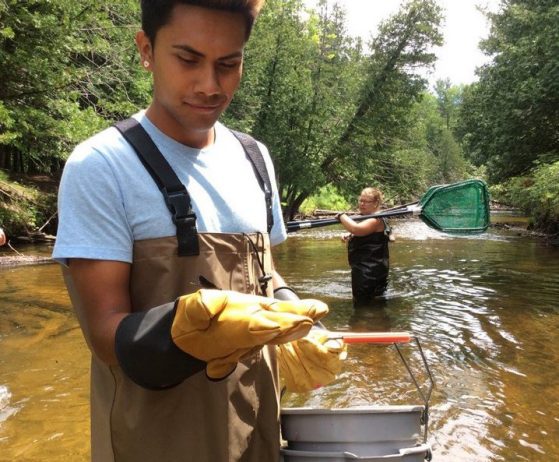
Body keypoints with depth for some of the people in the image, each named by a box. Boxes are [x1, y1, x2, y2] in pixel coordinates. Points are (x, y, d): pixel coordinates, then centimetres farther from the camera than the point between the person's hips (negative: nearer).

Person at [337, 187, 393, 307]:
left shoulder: (376, 220, -20)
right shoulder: (365, 218, 14)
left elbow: (355, 229, -37)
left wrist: (342, 216, -21)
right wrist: (349, 238, 6)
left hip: (369, 271, -11)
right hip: (362, 269, 11)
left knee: (361, 304, -2)